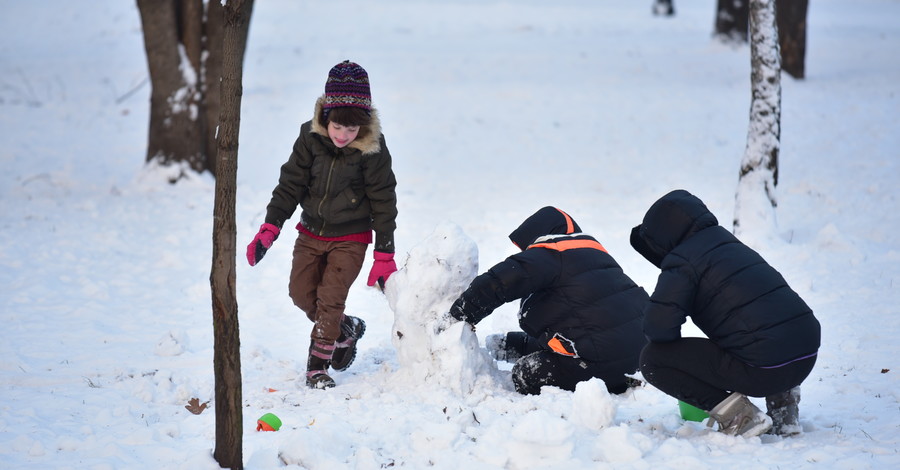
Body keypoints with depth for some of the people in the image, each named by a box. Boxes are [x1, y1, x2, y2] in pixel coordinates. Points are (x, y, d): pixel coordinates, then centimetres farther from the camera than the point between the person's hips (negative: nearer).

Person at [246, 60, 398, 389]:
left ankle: (318, 366, 7)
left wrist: (384, 256, -10)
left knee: (330, 298, -8)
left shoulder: (372, 149, -18)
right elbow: (290, 183, -5)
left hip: (351, 238, -4)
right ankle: (345, 330, 31)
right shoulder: (311, 138, -11)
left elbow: (383, 201, -11)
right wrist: (270, 228, -13)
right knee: (301, 292, 6)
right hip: (311, 232, 4)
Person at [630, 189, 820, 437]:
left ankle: (737, 415, -5)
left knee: (652, 359, 1)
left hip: (765, 369, -8)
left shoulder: (682, 260, -2)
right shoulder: (730, 243, 23)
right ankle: (782, 401, 20)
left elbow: (658, 325, -13)